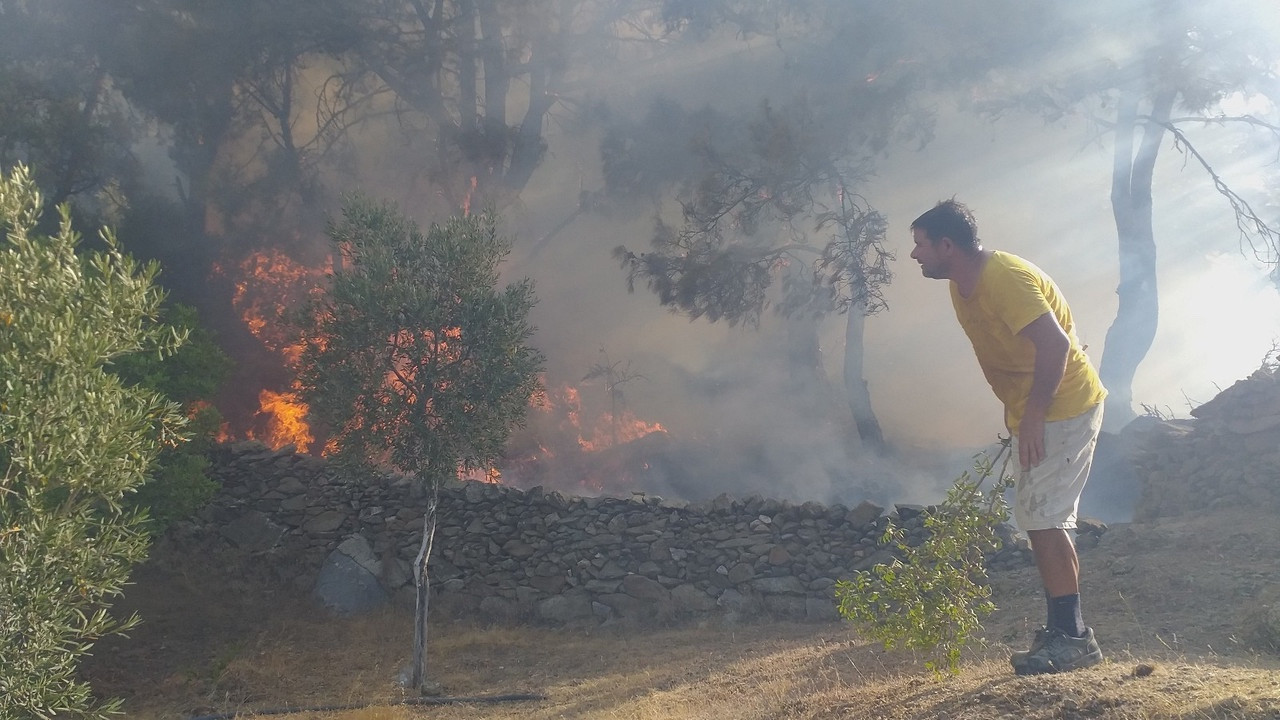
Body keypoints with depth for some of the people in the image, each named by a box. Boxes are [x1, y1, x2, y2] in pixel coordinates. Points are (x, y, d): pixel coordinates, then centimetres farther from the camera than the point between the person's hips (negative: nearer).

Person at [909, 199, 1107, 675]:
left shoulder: (1004, 277, -23)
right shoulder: (963, 284, 8)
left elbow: (1054, 342, -30)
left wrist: (1033, 414, -27)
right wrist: (1021, 414, 11)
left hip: (1063, 409, -10)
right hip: (1035, 413, 10)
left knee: (1042, 519, -13)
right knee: (1039, 520, 13)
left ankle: (1072, 637, -8)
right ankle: (1061, 630, 20)